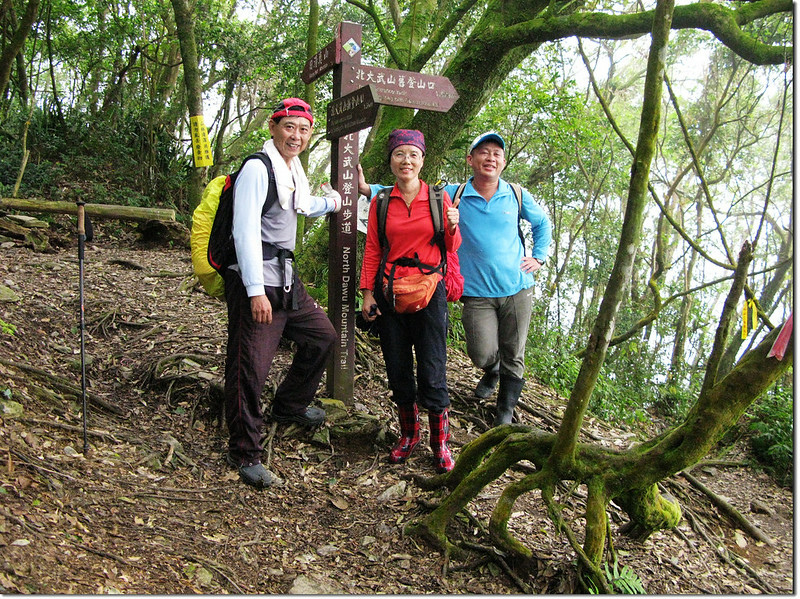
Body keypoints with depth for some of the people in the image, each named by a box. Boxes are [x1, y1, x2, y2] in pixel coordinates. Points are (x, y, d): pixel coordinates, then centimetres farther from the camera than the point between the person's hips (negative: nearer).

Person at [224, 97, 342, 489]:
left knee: (322, 337, 19)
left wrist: (332, 202, 44)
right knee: (249, 367, -6)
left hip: (286, 279, 10)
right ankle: (244, 454, 8)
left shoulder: (294, 169, 14)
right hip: (255, 283, -10)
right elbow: (245, 230, -21)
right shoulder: (257, 168, -15)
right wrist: (256, 291, -24)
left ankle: (289, 406, 39)